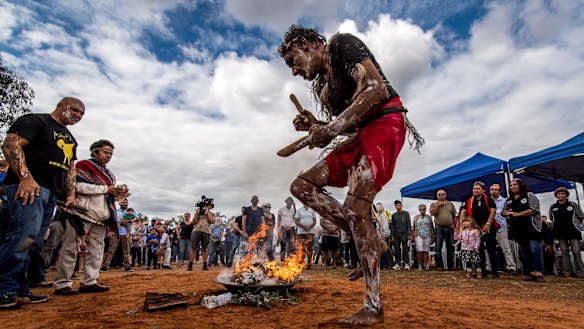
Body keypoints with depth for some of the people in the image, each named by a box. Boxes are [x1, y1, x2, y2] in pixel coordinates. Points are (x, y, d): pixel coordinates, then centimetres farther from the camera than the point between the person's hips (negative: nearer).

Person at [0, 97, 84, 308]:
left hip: (52, 194, 9)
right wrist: (26, 177, -23)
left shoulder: (70, 138, 26)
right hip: (29, 187, -8)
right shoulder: (36, 121, 1)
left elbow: (70, 168, 26)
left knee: (32, 243, 7)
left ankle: (19, 291, 11)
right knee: (25, 235, -19)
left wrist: (71, 194, 13)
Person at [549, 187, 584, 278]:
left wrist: (575, 224, 6)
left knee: (576, 252, -4)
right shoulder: (552, 207, 8)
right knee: (564, 252, 3)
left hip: (573, 232, -2)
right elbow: (551, 219, 20)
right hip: (561, 233, 2)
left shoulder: (573, 204, 2)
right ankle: (567, 271, 5)